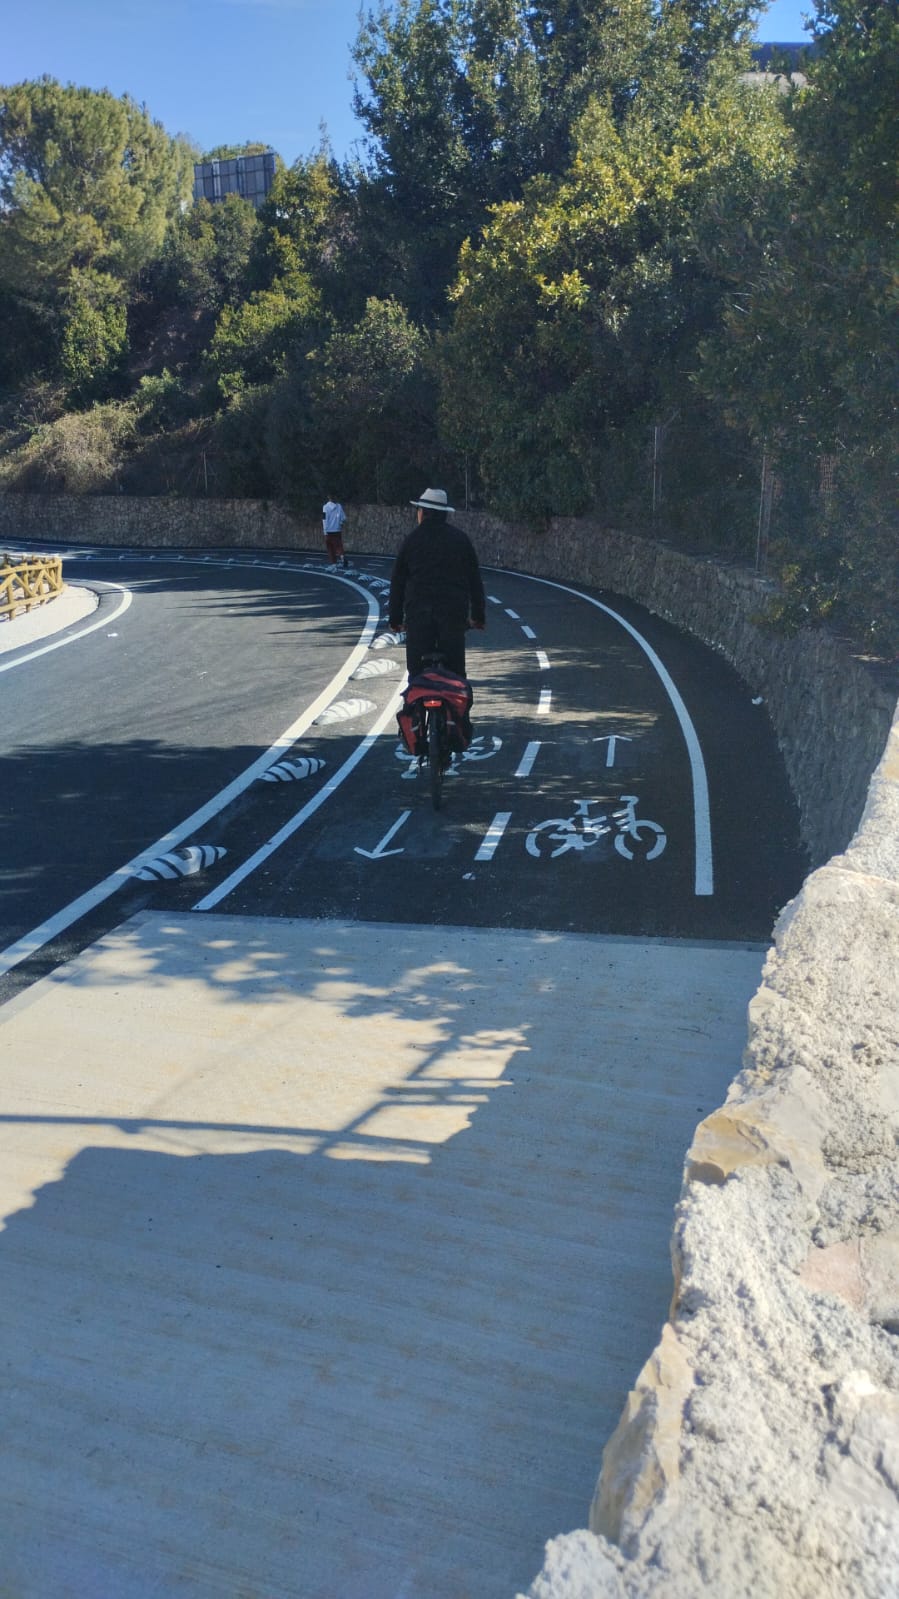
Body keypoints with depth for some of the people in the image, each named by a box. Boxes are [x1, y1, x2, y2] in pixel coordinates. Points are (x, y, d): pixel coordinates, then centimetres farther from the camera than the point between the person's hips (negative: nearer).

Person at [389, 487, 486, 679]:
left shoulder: (411, 539, 3)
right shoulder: (461, 539, 6)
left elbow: (398, 582, 4)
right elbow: (474, 579, 7)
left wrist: (395, 618, 11)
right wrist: (478, 614, 14)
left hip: (418, 613, -1)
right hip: (454, 612, 1)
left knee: (418, 670, 3)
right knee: (455, 668, 5)